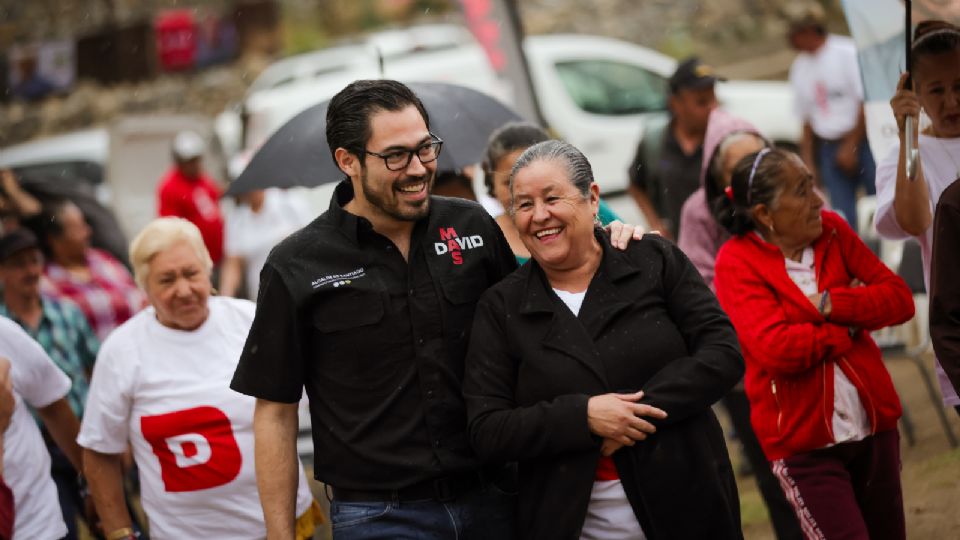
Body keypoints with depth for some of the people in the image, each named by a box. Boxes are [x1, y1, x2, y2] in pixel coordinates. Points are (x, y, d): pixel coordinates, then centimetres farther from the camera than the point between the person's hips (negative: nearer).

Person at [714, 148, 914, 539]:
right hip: (803, 440, -5)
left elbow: (900, 299, -2)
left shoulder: (831, 230, 2)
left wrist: (830, 304, -16)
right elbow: (776, 350, -25)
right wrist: (849, 328, -12)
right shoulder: (736, 262, -13)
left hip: (873, 425, 6)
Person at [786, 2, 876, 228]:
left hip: (862, 142, -5)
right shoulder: (799, 67, 12)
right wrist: (808, 160, 13)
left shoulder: (848, 52, -7)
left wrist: (850, 147, -10)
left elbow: (866, 103, -9)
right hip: (829, 148, 5)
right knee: (843, 216, 0)